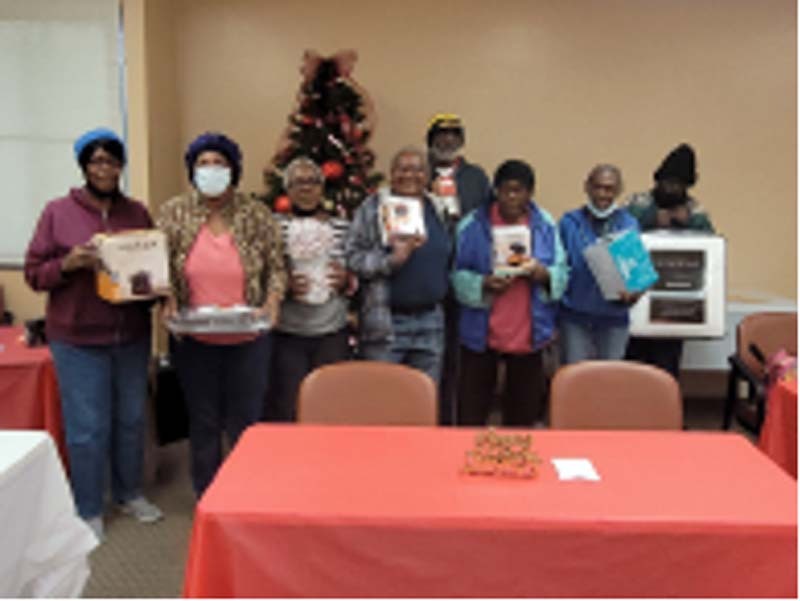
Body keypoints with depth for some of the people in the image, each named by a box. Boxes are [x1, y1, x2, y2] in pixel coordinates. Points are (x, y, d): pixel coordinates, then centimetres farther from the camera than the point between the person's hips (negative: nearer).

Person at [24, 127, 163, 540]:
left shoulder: (138, 212, 6)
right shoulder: (57, 212, -3)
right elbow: (33, 273, -2)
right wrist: (68, 263, -20)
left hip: (132, 336, 3)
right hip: (78, 339, -3)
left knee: (131, 419, 13)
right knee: (87, 428, 1)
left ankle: (129, 494, 33)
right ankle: (88, 512, 18)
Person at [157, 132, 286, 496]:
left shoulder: (257, 216, -2)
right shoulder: (173, 214, 1)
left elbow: (276, 269, 2)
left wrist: (271, 303, -15)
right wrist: (168, 303, -14)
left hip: (248, 340, -1)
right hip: (194, 342, 1)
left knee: (245, 424, 8)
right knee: (203, 424, 14)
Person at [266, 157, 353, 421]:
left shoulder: (341, 228, 7)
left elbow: (358, 278, 15)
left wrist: (346, 280, -6)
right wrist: (283, 286, -18)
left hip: (332, 333, 2)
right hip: (286, 335, -2)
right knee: (286, 409, 2)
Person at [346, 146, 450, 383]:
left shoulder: (439, 210, 12)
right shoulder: (373, 208, -2)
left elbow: (450, 258, 19)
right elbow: (352, 256, -9)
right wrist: (391, 261, -21)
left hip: (430, 322, 5)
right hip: (385, 322, -4)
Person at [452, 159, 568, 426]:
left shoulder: (545, 225, 4)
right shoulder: (472, 225, -2)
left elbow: (562, 273, 4)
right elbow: (458, 276, -4)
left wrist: (544, 274, -18)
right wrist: (483, 284, -24)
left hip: (529, 334, 2)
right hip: (481, 333, -2)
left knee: (523, 411, 12)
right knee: (472, 412, 5)